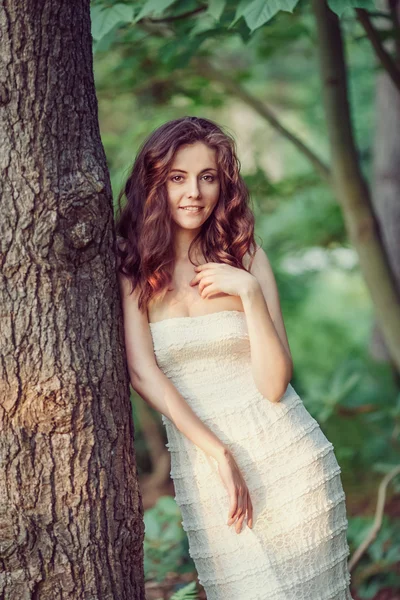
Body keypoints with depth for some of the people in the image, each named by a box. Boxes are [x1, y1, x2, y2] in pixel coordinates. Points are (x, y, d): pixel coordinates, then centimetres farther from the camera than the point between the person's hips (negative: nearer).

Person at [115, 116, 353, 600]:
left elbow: (273, 384, -5)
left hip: (287, 460, 1)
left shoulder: (246, 256, 2)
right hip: (201, 475, -1)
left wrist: (249, 291, -15)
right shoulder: (132, 268, 0)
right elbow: (143, 373, -8)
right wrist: (219, 455, -13)